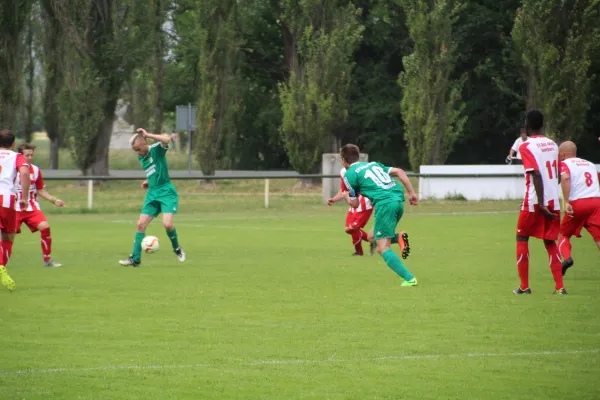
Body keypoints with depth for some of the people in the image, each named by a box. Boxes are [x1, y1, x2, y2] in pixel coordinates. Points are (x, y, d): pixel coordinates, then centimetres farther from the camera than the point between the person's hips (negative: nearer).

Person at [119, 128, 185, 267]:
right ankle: (135, 258, 3)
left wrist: (147, 135, -25)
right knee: (141, 224, -1)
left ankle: (177, 249, 7)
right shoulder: (141, 158, 12)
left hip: (167, 192, -7)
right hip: (152, 193, 7)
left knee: (167, 224, -21)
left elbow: (167, 140, -33)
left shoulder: (156, 150, -10)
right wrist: (148, 182, 9)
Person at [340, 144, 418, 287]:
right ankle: (399, 238, -4)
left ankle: (409, 279, -20)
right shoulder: (373, 164, 25)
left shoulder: (349, 175, 5)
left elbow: (355, 204, 10)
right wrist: (411, 193, 17)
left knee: (383, 248, -5)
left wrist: (346, 196, 32)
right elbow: (399, 172, 17)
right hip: (398, 200, 8)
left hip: (384, 204, -8)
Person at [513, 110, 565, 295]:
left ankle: (524, 286, 8)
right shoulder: (553, 145, 9)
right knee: (550, 242, 12)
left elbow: (537, 175, -20)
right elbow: (558, 175, 14)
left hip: (534, 202, -5)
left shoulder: (526, 147, -10)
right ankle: (559, 286, 2)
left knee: (522, 238, 10)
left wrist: (540, 204, -21)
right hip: (553, 201, 5)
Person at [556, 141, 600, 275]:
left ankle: (566, 257, -11)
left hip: (577, 203, -3)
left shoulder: (565, 164, 5)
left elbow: (565, 178, -16)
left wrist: (566, 202, -20)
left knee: (564, 234, 16)